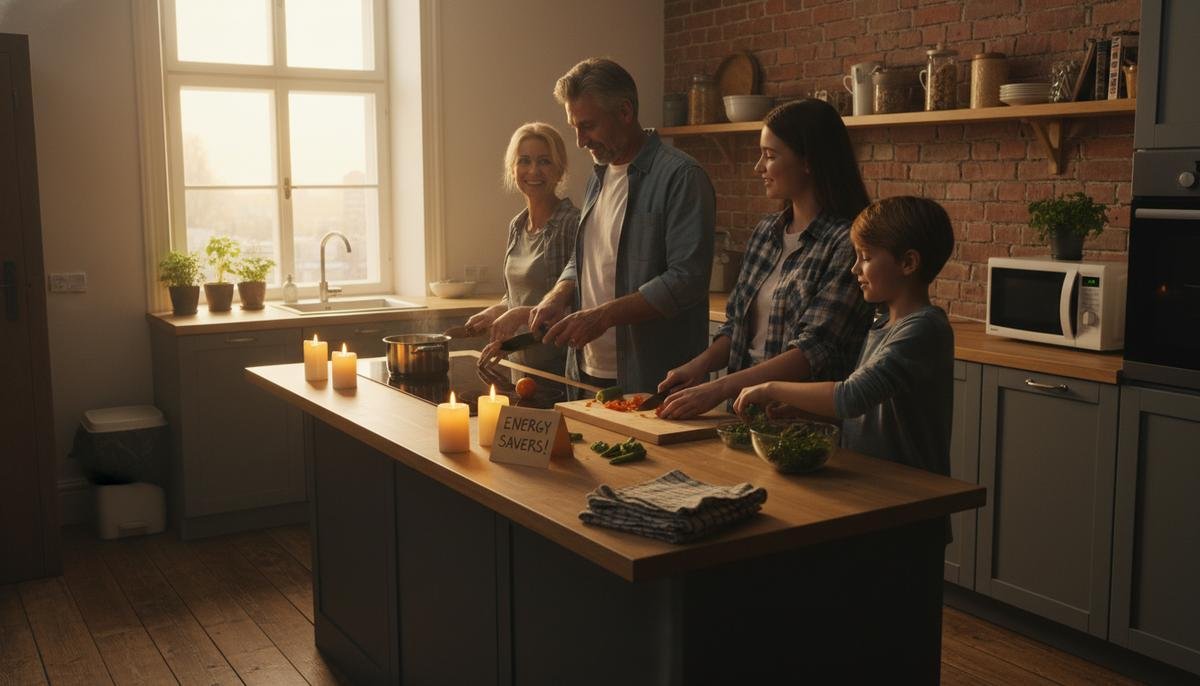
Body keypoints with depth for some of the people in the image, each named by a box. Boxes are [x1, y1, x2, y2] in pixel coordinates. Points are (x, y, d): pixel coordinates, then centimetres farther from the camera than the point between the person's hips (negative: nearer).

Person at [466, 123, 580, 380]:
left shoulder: (573, 224, -14)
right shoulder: (516, 226, 10)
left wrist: (523, 314, -22)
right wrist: (493, 313, 3)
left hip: (560, 366, -6)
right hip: (520, 363, 7)